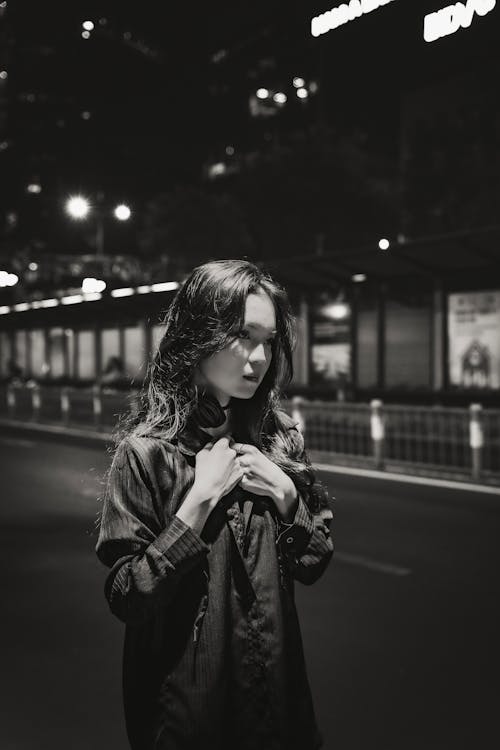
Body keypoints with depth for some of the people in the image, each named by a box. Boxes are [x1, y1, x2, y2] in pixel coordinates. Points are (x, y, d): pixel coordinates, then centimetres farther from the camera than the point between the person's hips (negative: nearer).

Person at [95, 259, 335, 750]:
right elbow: (125, 597, -19)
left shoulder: (280, 438, -2)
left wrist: (285, 494, -13)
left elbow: (314, 563, 4)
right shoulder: (146, 451, -15)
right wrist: (201, 500, -23)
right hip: (187, 694, -4)